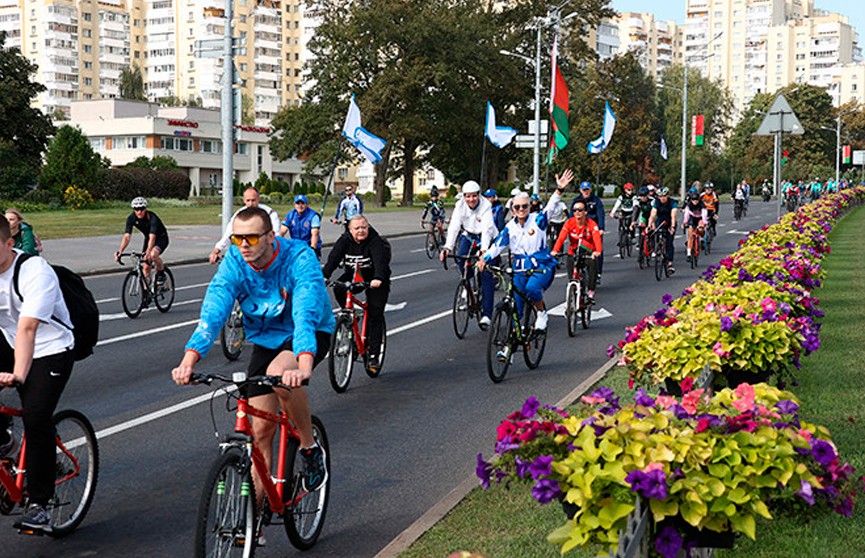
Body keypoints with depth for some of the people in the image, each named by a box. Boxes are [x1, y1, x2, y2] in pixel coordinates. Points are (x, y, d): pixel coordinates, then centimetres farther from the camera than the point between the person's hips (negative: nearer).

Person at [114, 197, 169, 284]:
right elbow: (127, 236, -27)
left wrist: (148, 252, -60)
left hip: (161, 238, -5)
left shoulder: (152, 218, -33)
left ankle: (161, 273, -8)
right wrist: (120, 251, -43)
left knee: (153, 255, -34)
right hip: (148, 238, 5)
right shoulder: (131, 218, -20)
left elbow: (152, 237, -45)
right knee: (146, 267, -1)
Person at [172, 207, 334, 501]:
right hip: (265, 340, 4)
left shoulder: (299, 258, -28)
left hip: (310, 335, -4)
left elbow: (306, 314, -41)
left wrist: (304, 365, -57)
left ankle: (311, 448, -13)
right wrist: (189, 360, -42)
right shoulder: (234, 262, -17)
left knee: (279, 374, -36)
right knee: (261, 427, -1)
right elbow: (213, 311, -27)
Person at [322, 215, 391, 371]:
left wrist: (378, 279, -55)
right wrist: (325, 275, -38)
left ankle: (374, 355, -7)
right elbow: (333, 257, -21)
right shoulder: (345, 240, -9)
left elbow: (380, 260, -36)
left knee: (375, 315, -11)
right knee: (338, 289, -27)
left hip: (376, 281, -4)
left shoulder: (376, 241, -21)